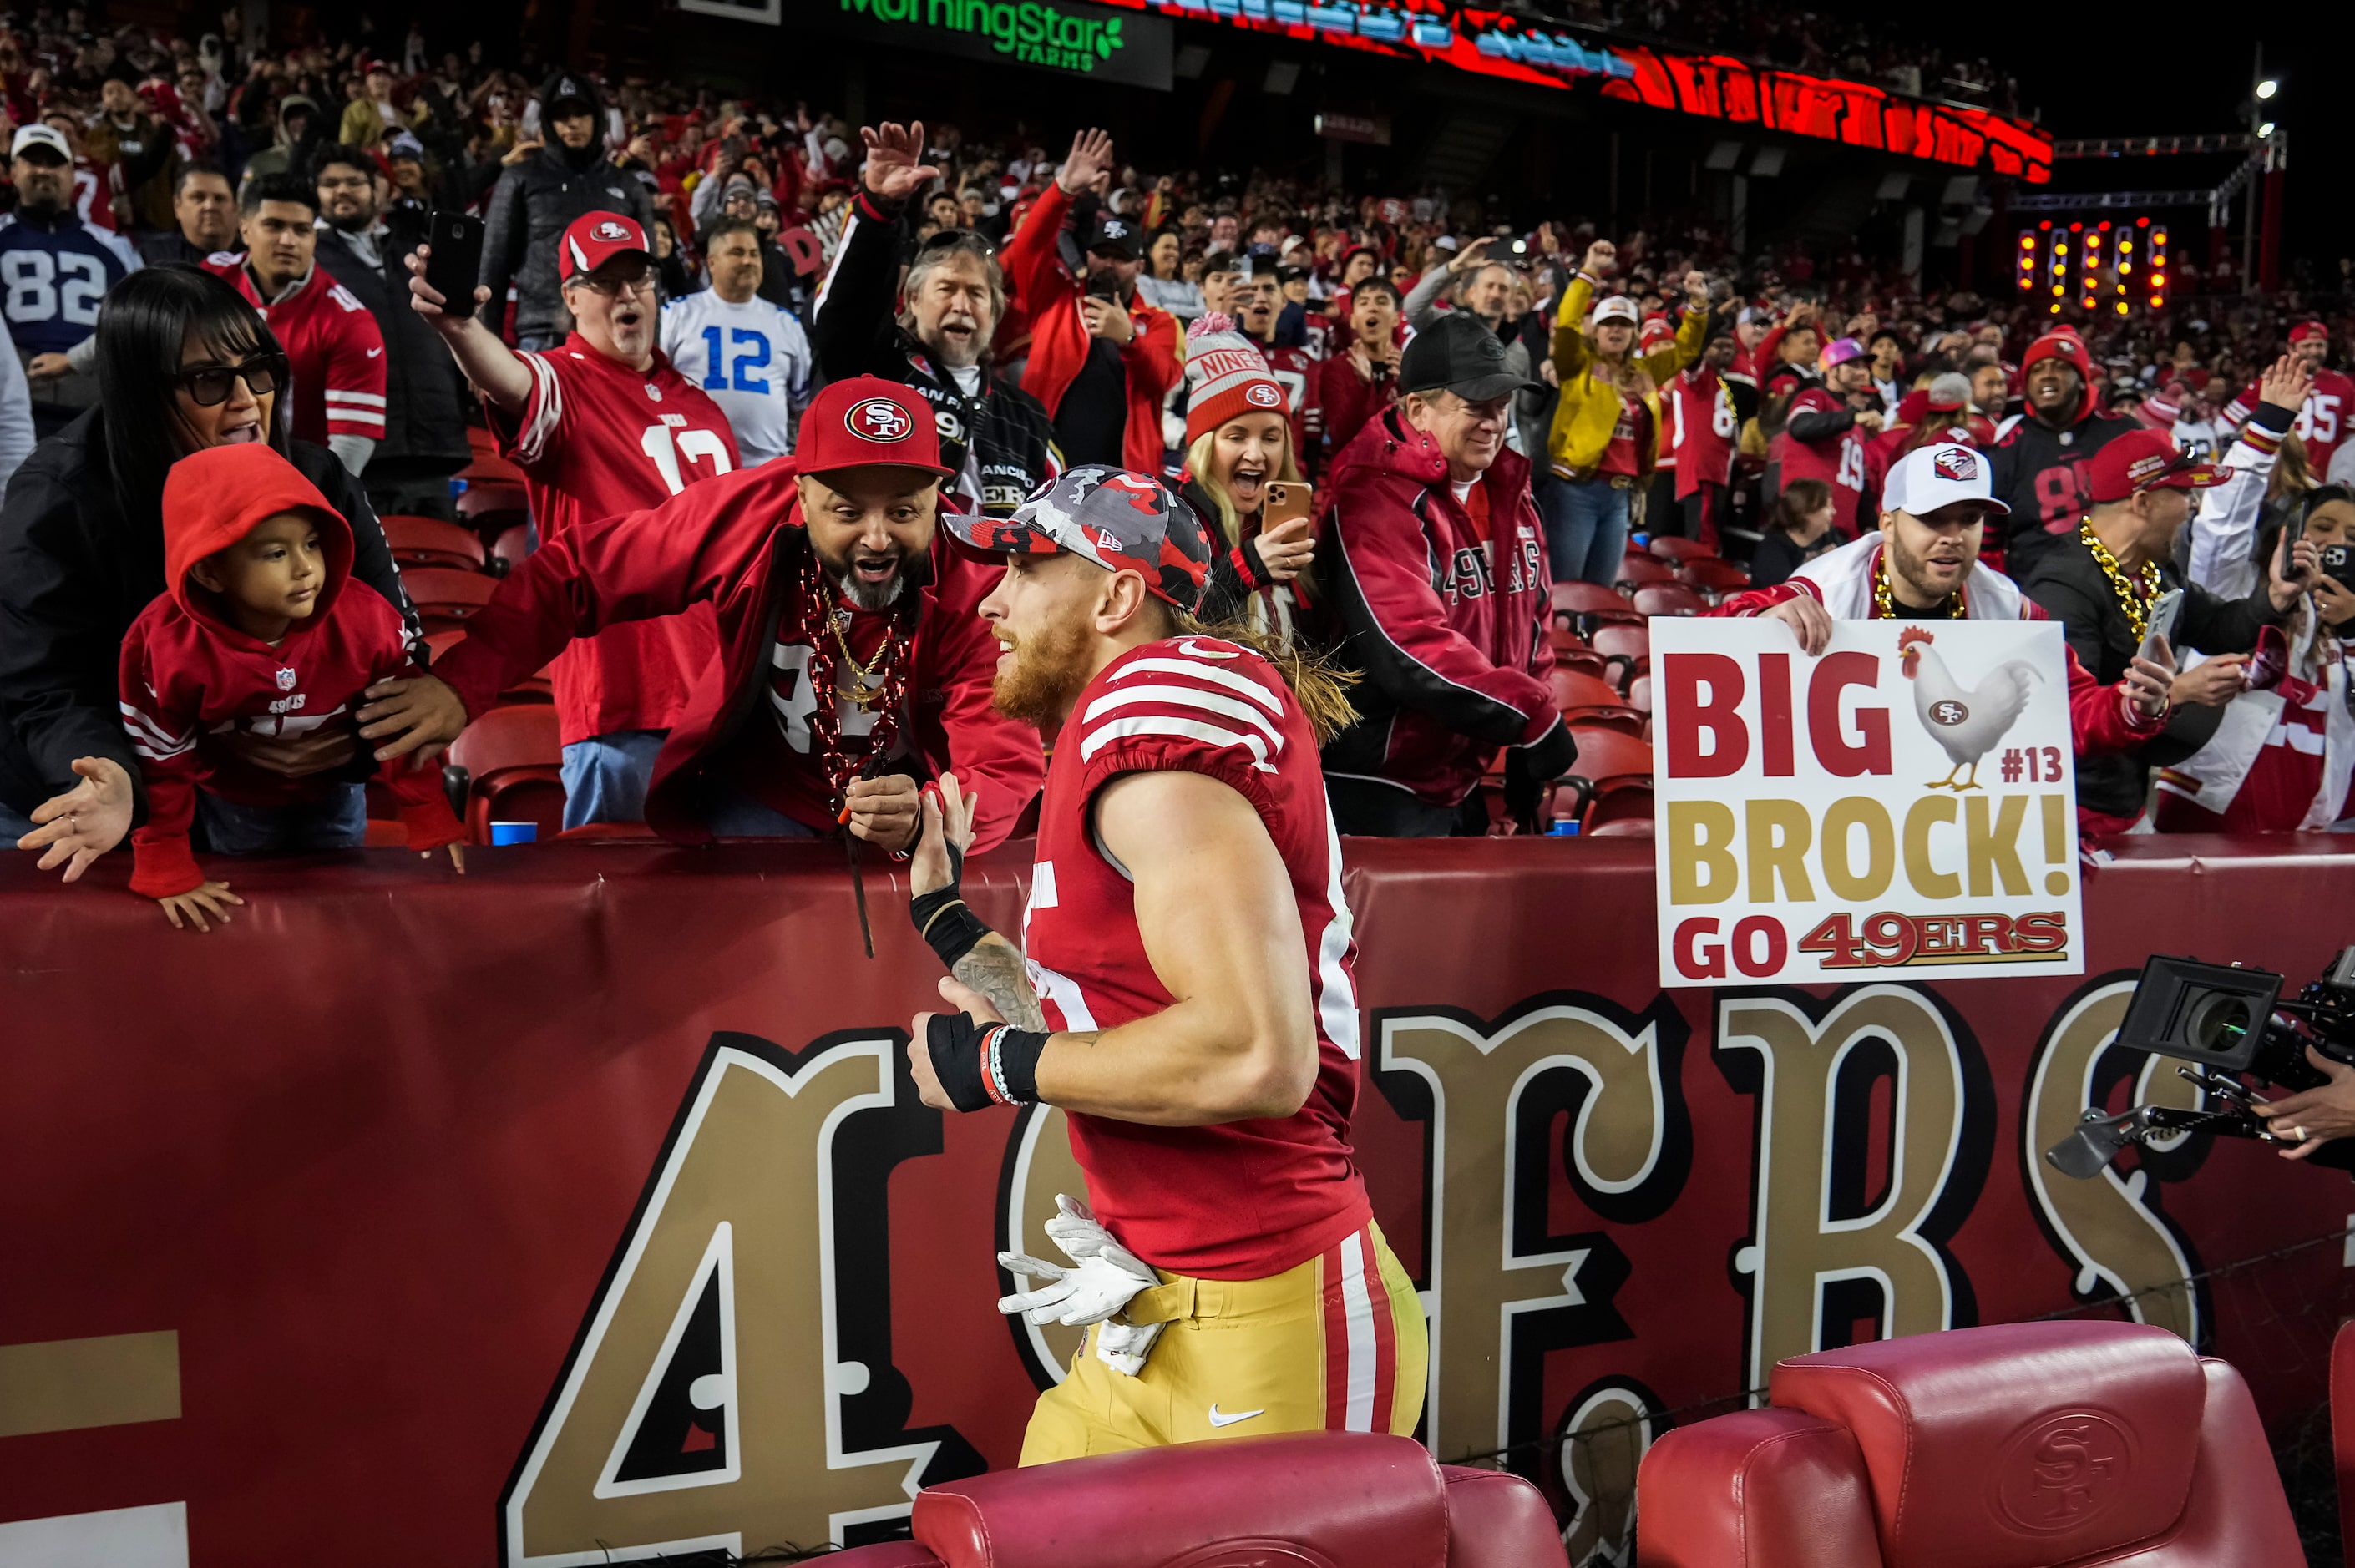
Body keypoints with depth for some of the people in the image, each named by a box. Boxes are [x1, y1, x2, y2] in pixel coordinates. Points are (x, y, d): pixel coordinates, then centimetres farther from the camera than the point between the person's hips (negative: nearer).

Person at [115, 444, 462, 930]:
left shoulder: (367, 620, -32)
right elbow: (158, 765, -19)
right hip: (230, 803, -1)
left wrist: (431, 819, -10)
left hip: (332, 790, 1)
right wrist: (169, 875, -13)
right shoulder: (166, 647, -33)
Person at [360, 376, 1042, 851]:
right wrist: (463, 683, -23)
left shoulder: (970, 588, -25)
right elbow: (577, 570, -14)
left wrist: (924, 820, -52)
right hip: (758, 792, 0)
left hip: (916, 790, 1)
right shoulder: (749, 514, -23)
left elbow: (1006, 767, -29)